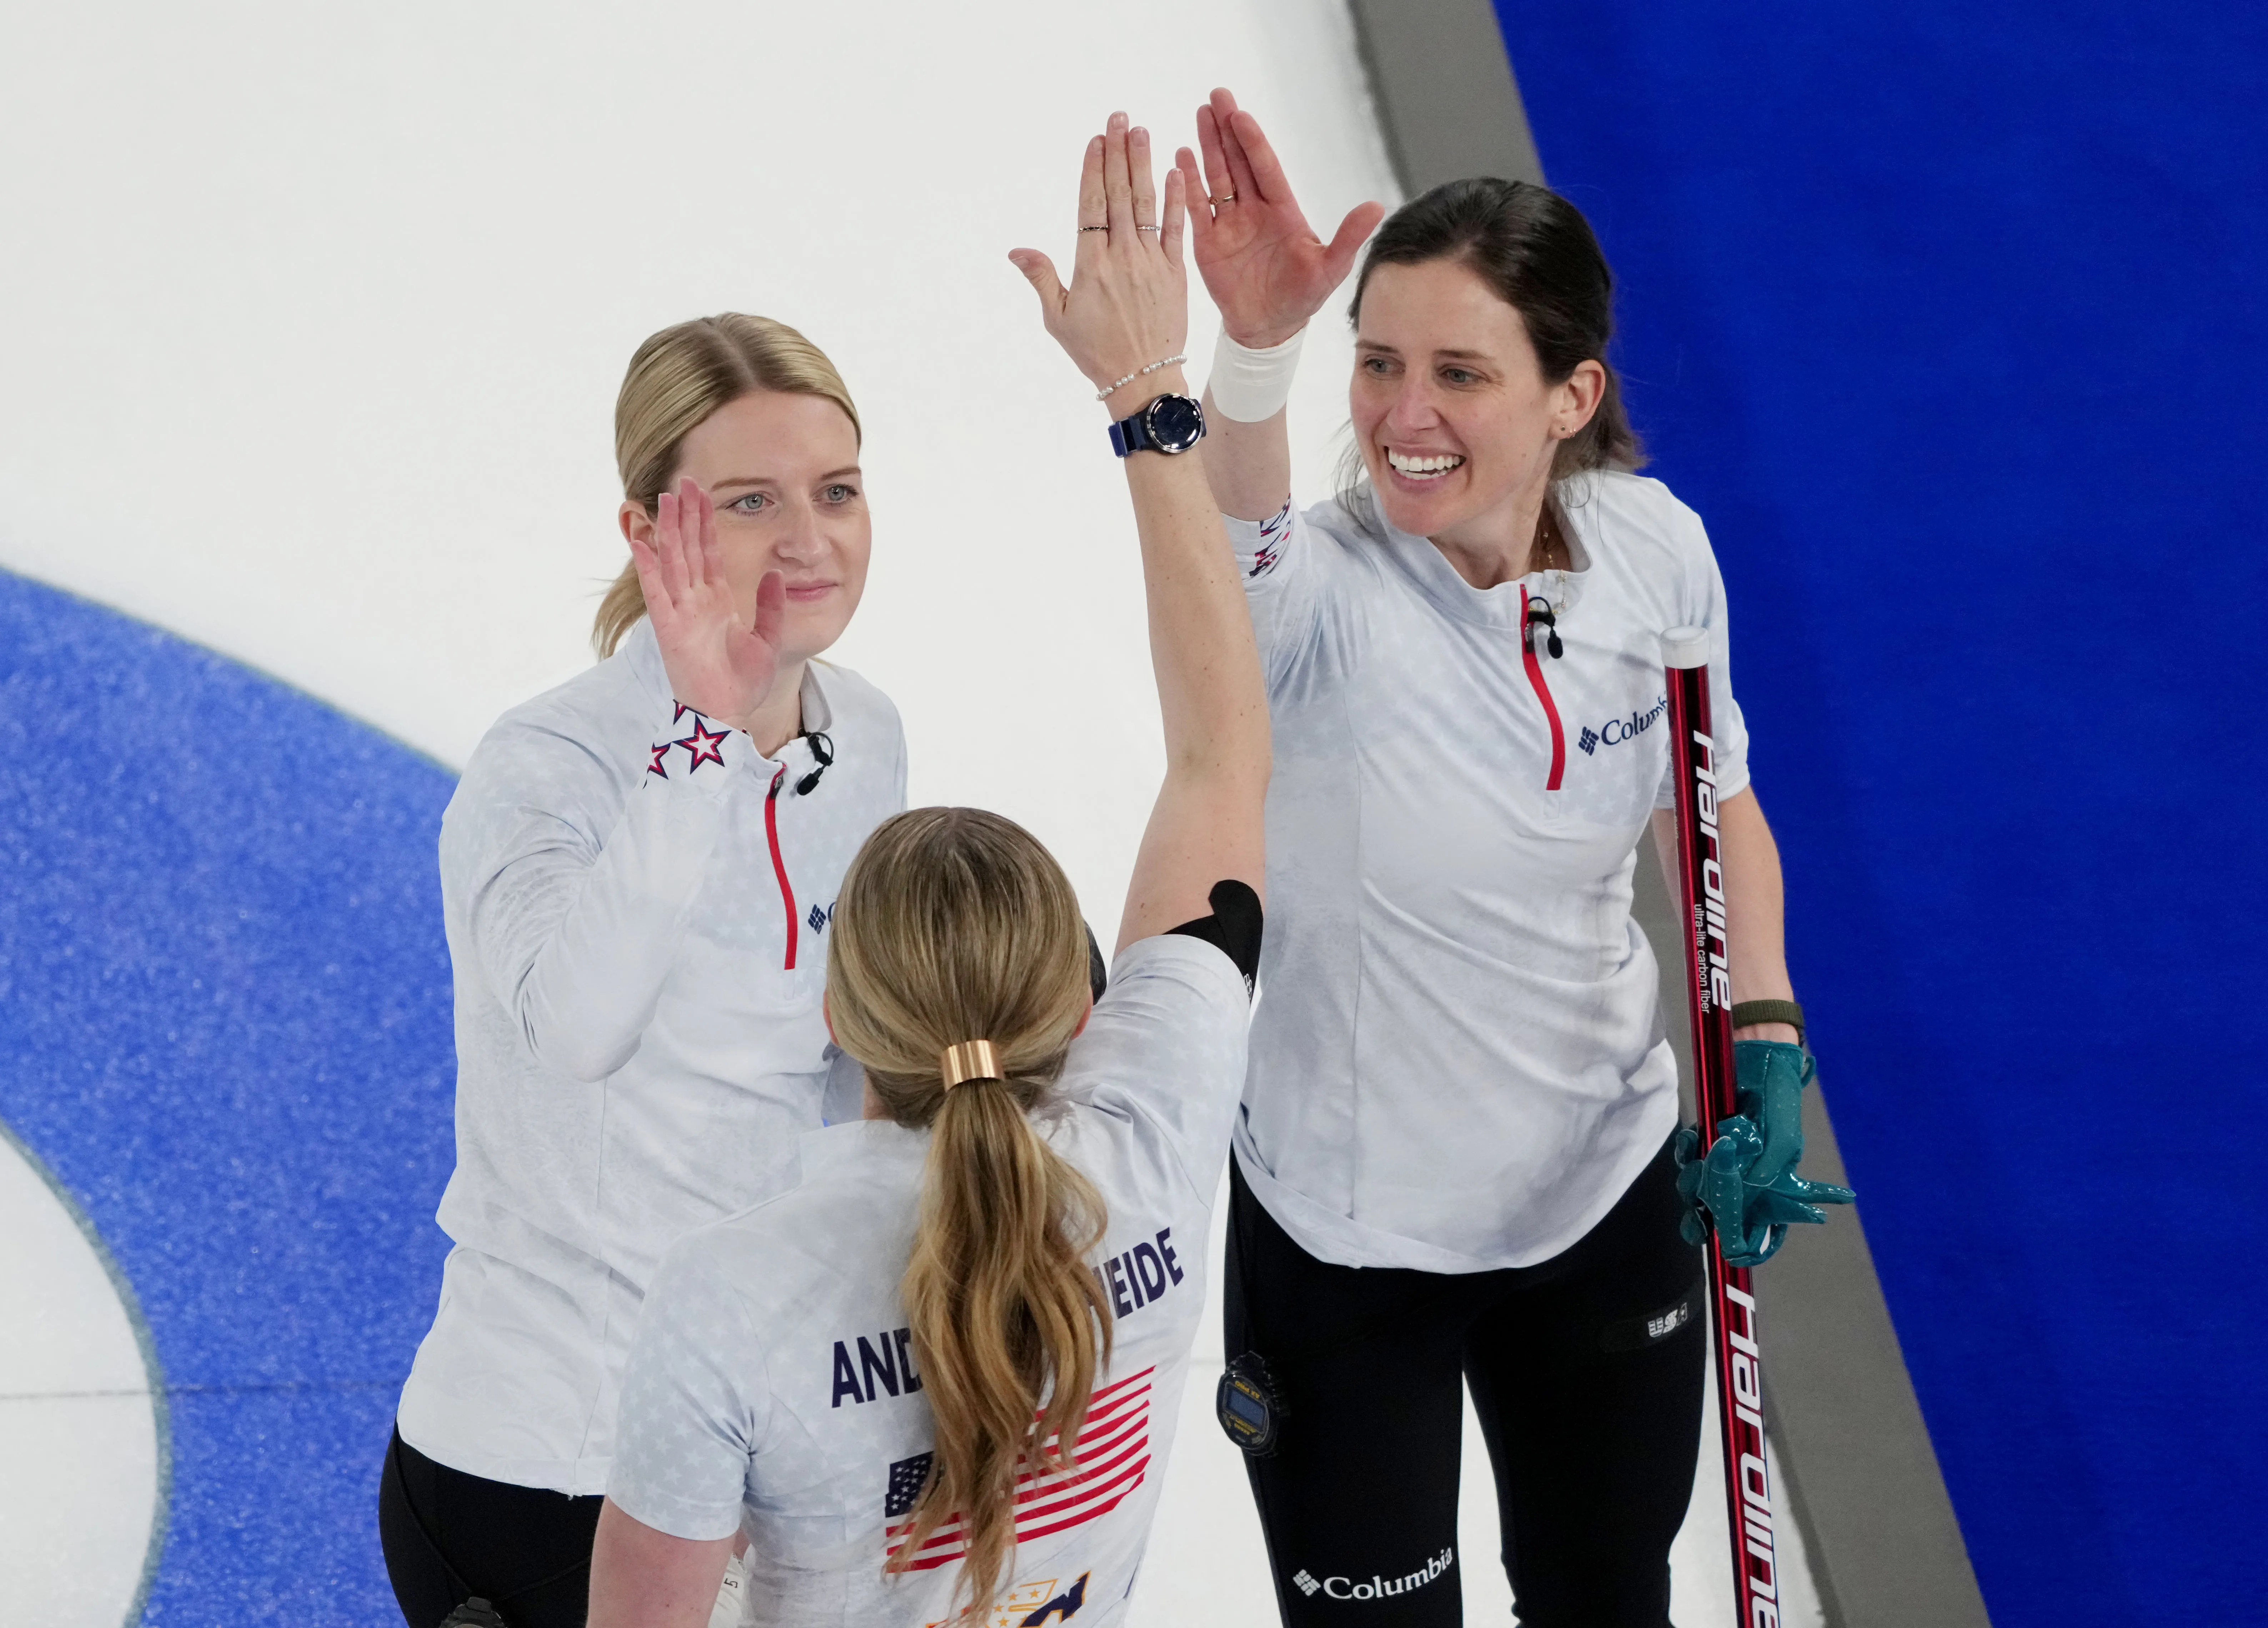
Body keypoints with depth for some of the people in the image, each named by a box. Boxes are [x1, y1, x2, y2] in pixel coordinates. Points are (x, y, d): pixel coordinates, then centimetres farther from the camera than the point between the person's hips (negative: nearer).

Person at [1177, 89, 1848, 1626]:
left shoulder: (1656, 549, -13)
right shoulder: (1324, 595, -27)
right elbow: (1237, 548, -52)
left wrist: (1760, 1039, -7)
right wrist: (1256, 351, -71)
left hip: (1611, 1191, 4)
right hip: (1348, 1244, -4)